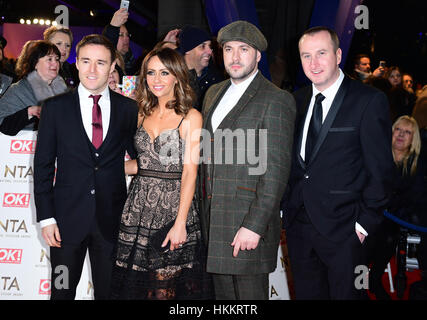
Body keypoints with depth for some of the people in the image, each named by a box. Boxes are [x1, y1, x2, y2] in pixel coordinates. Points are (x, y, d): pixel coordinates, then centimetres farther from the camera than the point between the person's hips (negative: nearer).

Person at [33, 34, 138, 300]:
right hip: (67, 218, -1)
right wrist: (46, 217, -5)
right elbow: (43, 165, 1)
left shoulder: (129, 109, 3)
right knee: (62, 291, 10)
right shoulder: (55, 107, 1)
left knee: (109, 291, 11)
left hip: (112, 219, 1)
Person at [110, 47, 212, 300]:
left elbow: (190, 172, -10)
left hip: (174, 207, -5)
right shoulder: (144, 115, 12)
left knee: (166, 288, -2)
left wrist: (180, 223, -16)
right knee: (134, 284, 7)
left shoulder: (190, 117, -4)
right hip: (139, 208, 5)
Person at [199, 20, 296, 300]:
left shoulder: (276, 100, -9)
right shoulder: (214, 93, 15)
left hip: (250, 222, -7)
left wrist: (254, 226, -19)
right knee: (222, 292, 14)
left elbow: (276, 170, -14)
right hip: (212, 219, 7)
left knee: (250, 294, 1)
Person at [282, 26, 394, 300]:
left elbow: (380, 169, -9)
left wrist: (365, 222, -11)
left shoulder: (370, 101, -8)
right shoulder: (297, 100, 9)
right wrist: (287, 209, 7)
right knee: (306, 293, 15)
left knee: (345, 294, 5)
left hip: (342, 229, -5)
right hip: (298, 225, 5)